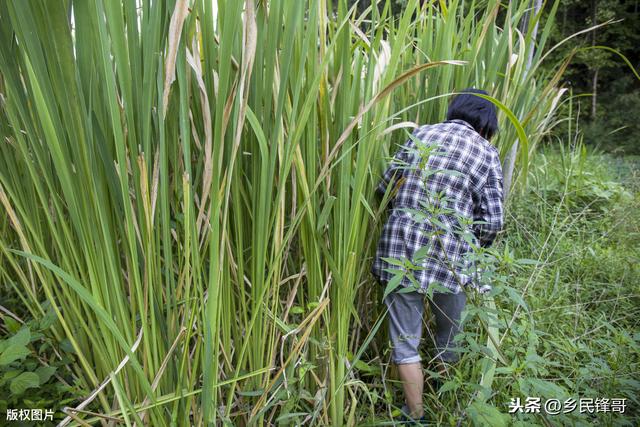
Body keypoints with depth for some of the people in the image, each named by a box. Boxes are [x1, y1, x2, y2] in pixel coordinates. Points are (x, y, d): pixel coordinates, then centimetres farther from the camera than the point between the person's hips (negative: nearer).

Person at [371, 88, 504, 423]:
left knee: (405, 342, 13)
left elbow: (384, 188, 8)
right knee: (449, 338, 24)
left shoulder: (422, 133, 9)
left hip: (400, 249, 1)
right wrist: (474, 245, 17)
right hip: (448, 257, 0)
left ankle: (416, 415, 25)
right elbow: (491, 221, -4)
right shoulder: (486, 152, 3)